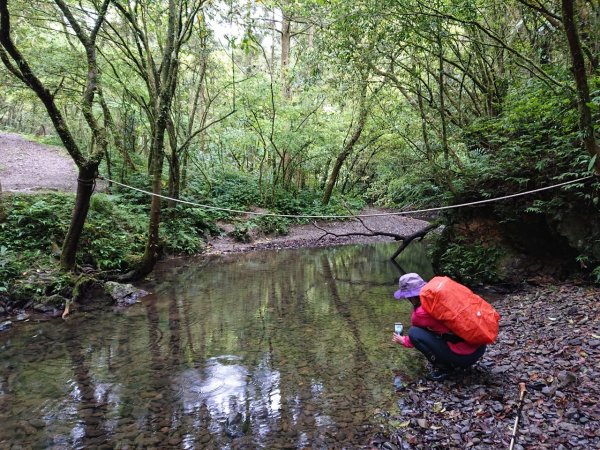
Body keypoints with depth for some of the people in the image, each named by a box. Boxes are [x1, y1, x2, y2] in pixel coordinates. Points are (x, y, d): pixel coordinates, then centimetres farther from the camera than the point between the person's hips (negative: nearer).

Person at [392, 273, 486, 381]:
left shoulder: (422, 312, -14)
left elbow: (416, 333, 8)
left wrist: (402, 340, 26)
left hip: (465, 355, -8)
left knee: (414, 333, -7)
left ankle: (444, 368, 2)